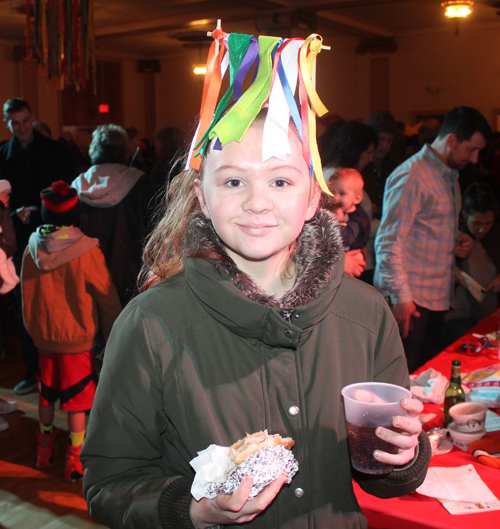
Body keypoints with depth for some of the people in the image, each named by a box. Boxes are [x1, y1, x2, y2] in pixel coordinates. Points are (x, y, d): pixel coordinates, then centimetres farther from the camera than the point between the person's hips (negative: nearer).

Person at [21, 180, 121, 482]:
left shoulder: (33, 247, -8)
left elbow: (27, 292, 6)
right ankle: (76, 460, 19)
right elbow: (108, 299, -11)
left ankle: (45, 448, 38)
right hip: (77, 338, -4)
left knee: (47, 394, 21)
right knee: (76, 400, 9)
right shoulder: (86, 252, -20)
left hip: (42, 335, 4)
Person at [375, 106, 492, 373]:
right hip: (410, 299, -9)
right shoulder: (411, 176, -15)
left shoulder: (450, 176, 16)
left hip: (437, 297, 9)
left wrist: (457, 242, 6)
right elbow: (388, 241, -18)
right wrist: (401, 297, -21)